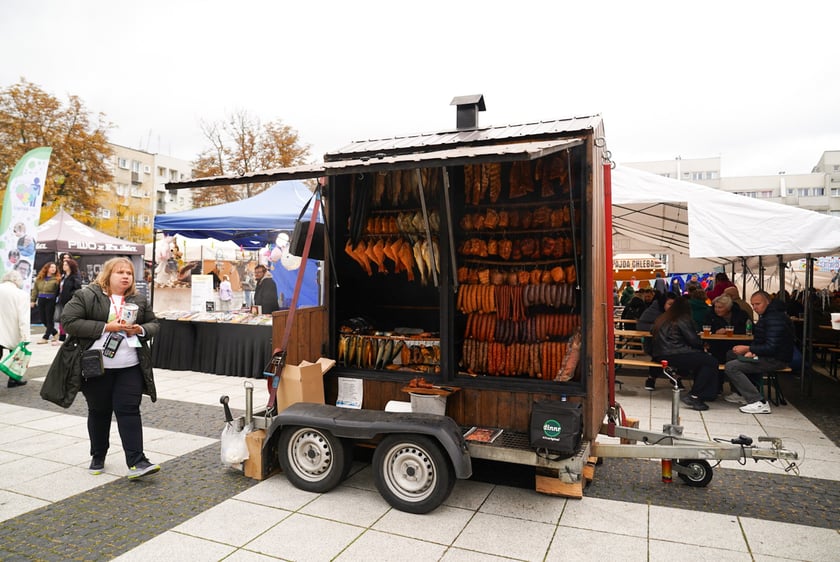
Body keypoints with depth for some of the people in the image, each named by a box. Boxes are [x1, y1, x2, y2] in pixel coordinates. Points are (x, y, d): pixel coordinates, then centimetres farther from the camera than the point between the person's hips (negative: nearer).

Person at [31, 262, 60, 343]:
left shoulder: (56, 279, -6)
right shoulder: (39, 278, 9)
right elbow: (35, 290, 14)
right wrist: (33, 300, 12)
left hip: (51, 301, -5)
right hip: (41, 300, 5)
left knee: (49, 319, 1)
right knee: (43, 319, 9)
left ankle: (45, 337, 9)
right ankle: (55, 333, 25)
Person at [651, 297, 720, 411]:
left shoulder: (663, 319, 20)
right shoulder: (683, 320, -3)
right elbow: (694, 340, -7)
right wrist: (702, 346, 16)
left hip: (660, 355, 9)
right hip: (674, 356, -9)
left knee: (701, 359, 18)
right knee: (711, 362, -6)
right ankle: (693, 396, -9)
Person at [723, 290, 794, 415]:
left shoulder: (775, 318, -21)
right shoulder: (766, 315, 14)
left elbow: (771, 348, -28)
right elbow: (761, 341, 19)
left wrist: (748, 349, -25)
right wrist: (752, 351, 0)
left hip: (776, 360, -11)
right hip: (767, 355, 11)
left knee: (731, 367, -21)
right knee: (730, 355, 19)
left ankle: (759, 403, -22)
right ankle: (743, 394, 19)